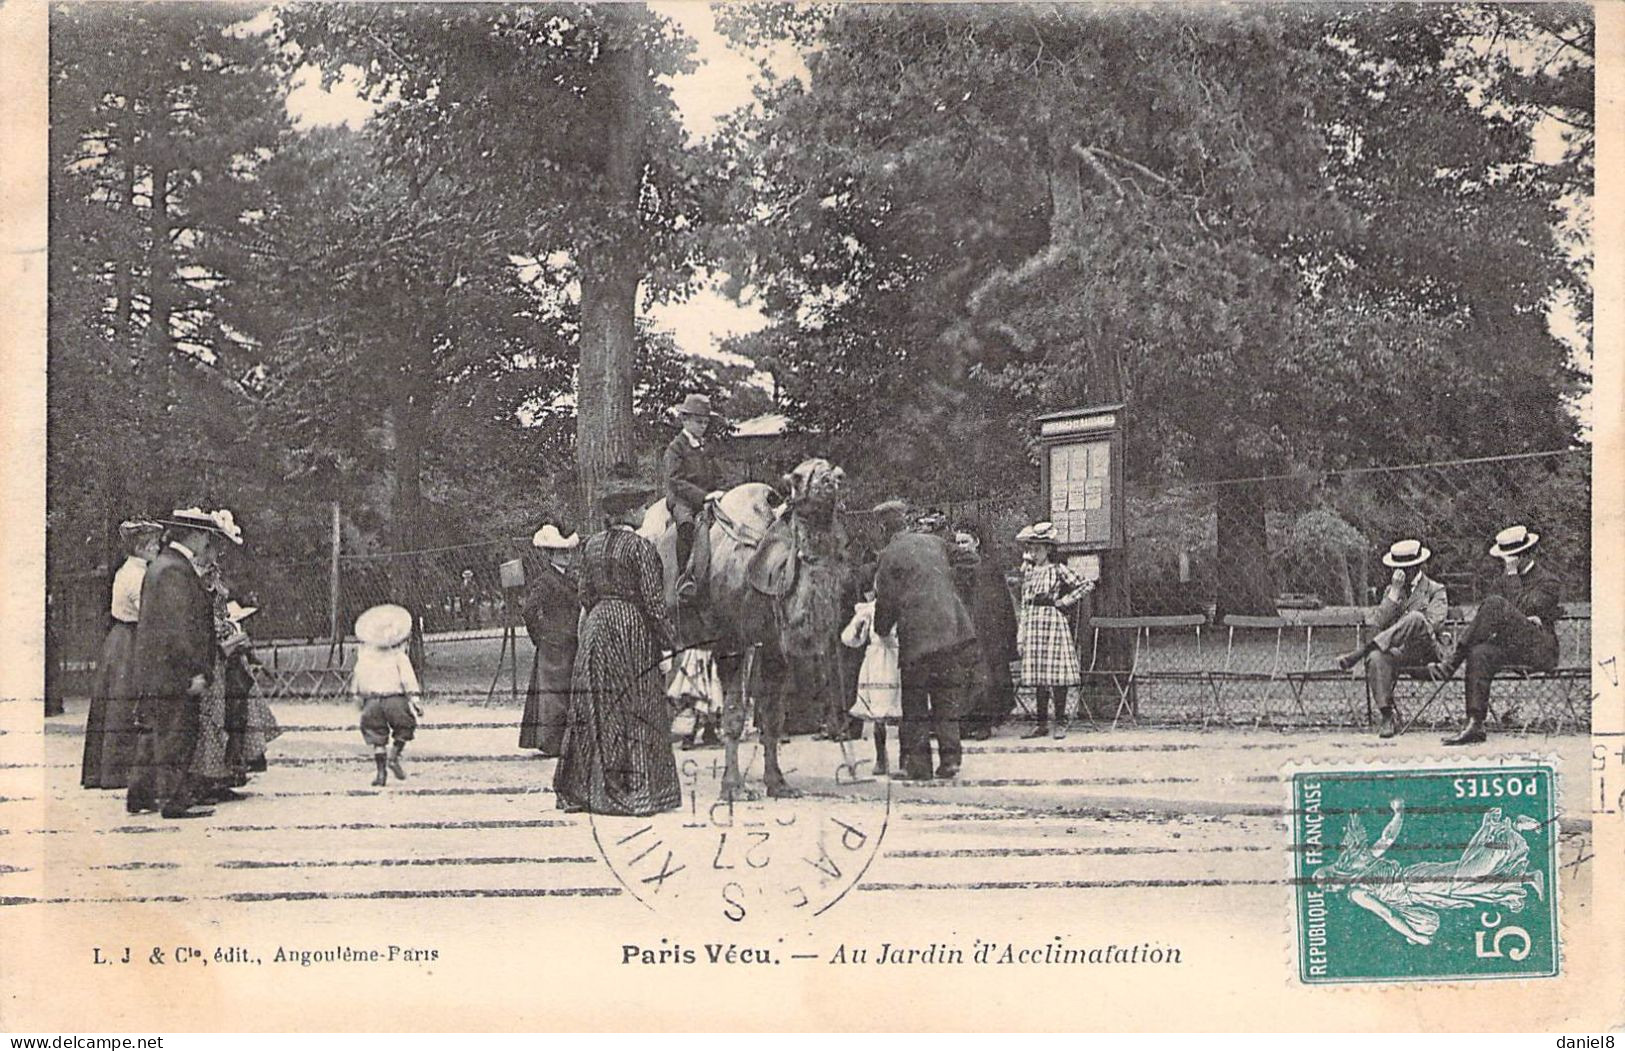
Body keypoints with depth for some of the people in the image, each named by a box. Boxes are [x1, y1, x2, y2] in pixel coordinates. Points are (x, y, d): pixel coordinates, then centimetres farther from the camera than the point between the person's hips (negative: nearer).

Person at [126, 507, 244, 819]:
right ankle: (174, 800, -2)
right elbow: (181, 627, -22)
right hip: (174, 676, -10)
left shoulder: (158, 567, 17)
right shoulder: (177, 572, -17)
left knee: (151, 735, 14)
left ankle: (139, 796, 20)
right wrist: (199, 672, -20)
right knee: (175, 738, -5)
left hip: (150, 676, 10)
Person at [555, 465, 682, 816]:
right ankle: (634, 790, 2)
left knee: (596, 708, 10)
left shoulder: (591, 545, 6)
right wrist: (670, 638, -6)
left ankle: (585, 788, 13)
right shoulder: (640, 547, -12)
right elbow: (653, 600, -13)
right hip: (633, 628, -6)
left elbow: (586, 594, 10)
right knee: (635, 710, 1)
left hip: (597, 626, 6)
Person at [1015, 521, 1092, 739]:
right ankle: (1042, 723, 11)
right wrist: (1020, 635, 9)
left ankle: (1060, 723, 0)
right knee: (1038, 677, 6)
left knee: (1057, 675, -6)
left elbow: (1087, 586, -5)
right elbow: (1024, 605, 15)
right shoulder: (1028, 572, 14)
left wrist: (1064, 601, -6)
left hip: (1053, 622, -5)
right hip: (1032, 625, 5)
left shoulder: (1059, 570, -2)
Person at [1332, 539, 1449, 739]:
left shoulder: (1436, 590, 11)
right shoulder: (1391, 591, 21)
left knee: (1415, 617, -36)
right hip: (1399, 651, 3)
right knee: (1376, 658, -35)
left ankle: (1360, 652, -38)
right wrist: (1394, 593, -3)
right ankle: (1387, 719, -35)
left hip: (1425, 652, -3)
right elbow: (1378, 624, 5)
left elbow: (1434, 624, -5)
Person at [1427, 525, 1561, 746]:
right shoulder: (1501, 580, 22)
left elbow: (1521, 609, -13)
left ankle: (1451, 662, -27)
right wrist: (1522, 619, -3)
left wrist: (1513, 576, -11)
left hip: (1541, 648, -6)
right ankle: (1474, 726, -35)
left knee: (1495, 604, -27)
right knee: (1479, 653, -30)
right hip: (1509, 646, 6)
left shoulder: (1548, 581, 4)